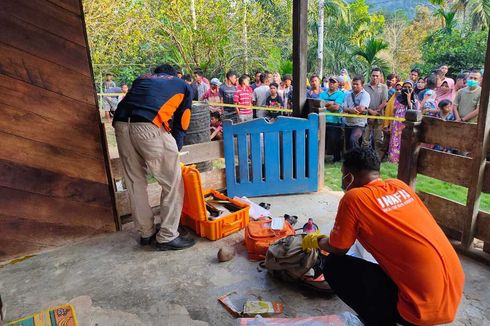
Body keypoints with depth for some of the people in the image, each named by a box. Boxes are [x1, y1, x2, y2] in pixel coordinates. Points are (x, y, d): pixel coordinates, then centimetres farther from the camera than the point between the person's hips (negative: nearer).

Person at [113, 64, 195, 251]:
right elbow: (180, 126, 21)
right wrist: (173, 152, 30)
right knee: (173, 184, 8)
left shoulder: (142, 78, 35)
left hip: (121, 125, 6)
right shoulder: (183, 86, 25)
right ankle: (167, 237, 13)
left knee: (135, 183, 17)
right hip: (149, 127, -5)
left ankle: (146, 233, 29)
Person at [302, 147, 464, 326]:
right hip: (454, 289, 7)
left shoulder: (353, 198, -11)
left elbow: (338, 249, 2)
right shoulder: (399, 185, 8)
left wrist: (316, 241, 23)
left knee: (333, 265, 0)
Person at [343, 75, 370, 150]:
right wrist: (351, 110, -24)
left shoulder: (365, 95, -5)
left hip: (359, 124, -6)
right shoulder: (348, 95, 10)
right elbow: (344, 108, -3)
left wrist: (349, 109, -11)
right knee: (347, 145, 13)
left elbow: (361, 108, -20)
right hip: (348, 123, 6)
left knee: (353, 139, -28)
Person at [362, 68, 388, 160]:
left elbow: (384, 102, -1)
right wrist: (370, 111, -11)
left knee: (378, 140, 3)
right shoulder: (365, 87, 6)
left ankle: (378, 159, 9)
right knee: (365, 139, 1)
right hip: (366, 116, 0)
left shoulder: (383, 87, 7)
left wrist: (376, 112, -10)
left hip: (379, 117, 0)